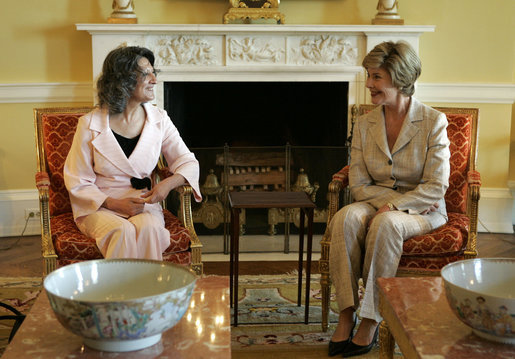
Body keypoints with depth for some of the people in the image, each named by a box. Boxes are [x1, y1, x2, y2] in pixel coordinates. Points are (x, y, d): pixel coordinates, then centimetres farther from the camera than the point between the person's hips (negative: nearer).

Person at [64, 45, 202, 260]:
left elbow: (188, 163, 5)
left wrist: (168, 184, -17)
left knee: (148, 228, -32)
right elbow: (78, 183, -3)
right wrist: (116, 204, -17)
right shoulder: (91, 124, -6)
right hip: (100, 208, -2)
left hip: (144, 205, 2)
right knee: (123, 231, -34)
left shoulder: (158, 120, 3)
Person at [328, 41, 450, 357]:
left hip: (422, 212, -3)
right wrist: (401, 197, -14)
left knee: (385, 223, -36)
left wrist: (394, 204, -22)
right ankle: (346, 315, -29)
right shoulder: (364, 125, 5)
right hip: (377, 204, 4)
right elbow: (359, 185, 1)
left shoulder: (434, 122, -7)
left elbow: (436, 187, -11)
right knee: (345, 218, -30)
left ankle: (371, 322, -27)